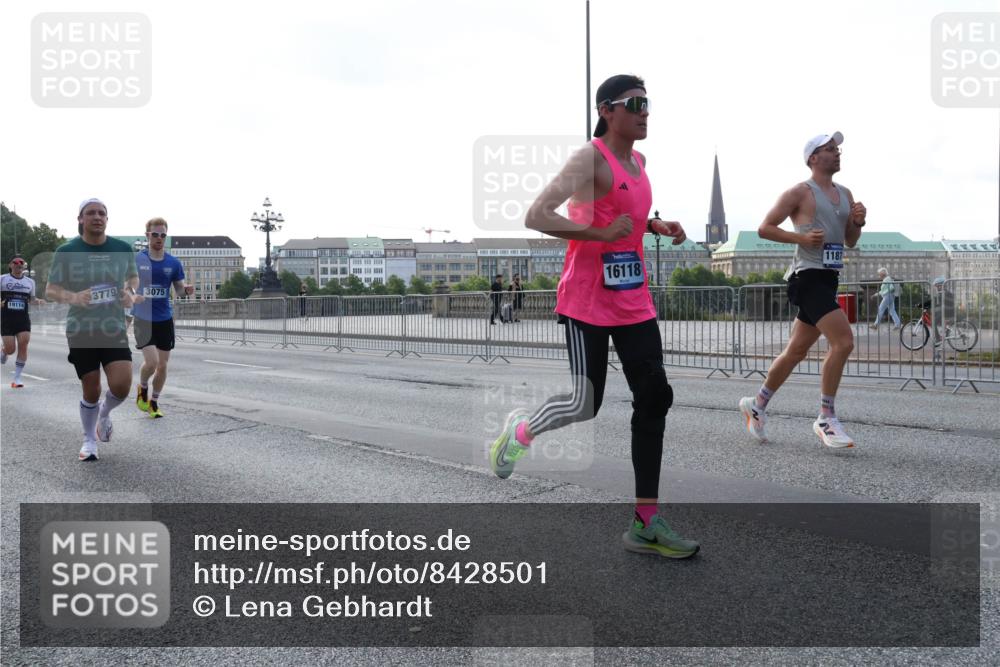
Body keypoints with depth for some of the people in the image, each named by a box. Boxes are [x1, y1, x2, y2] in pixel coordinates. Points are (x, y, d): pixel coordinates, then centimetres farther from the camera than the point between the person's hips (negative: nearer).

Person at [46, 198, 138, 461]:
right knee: (91, 391, 3)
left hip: (115, 329, 1)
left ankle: (104, 414, 23)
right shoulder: (65, 252, -4)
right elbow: (50, 290, 0)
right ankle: (89, 441, 27)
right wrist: (73, 297, -21)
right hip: (80, 332, -1)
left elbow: (133, 277, 18)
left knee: (121, 385, -13)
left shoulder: (123, 249, 1)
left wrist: (130, 291, -6)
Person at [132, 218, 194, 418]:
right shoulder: (136, 260, -4)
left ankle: (154, 402, 26)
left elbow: (179, 288, 9)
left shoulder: (173, 263, 2)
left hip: (165, 319, 3)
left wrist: (187, 290, -15)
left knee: (162, 365, 6)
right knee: (151, 361, -15)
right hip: (143, 319, -3)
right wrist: (132, 296, -20)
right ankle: (142, 389, 17)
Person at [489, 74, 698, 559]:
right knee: (585, 405, -3)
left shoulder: (638, 161, 14)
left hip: (633, 300, 8)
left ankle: (646, 523, 5)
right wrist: (600, 233, -26)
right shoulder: (591, 158, -12)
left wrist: (659, 226, 13)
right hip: (588, 301, -8)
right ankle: (520, 430, 31)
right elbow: (536, 217, -22)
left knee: (654, 398, -1)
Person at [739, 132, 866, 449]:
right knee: (843, 342, -19)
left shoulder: (845, 194, 18)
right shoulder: (801, 193, -5)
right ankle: (826, 419, -9)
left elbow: (850, 241, 22)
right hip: (809, 276, -8)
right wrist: (802, 237, -18)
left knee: (796, 351, 12)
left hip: (828, 278, 8)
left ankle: (757, 404, 27)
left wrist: (858, 222, 1)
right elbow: (765, 228, -5)